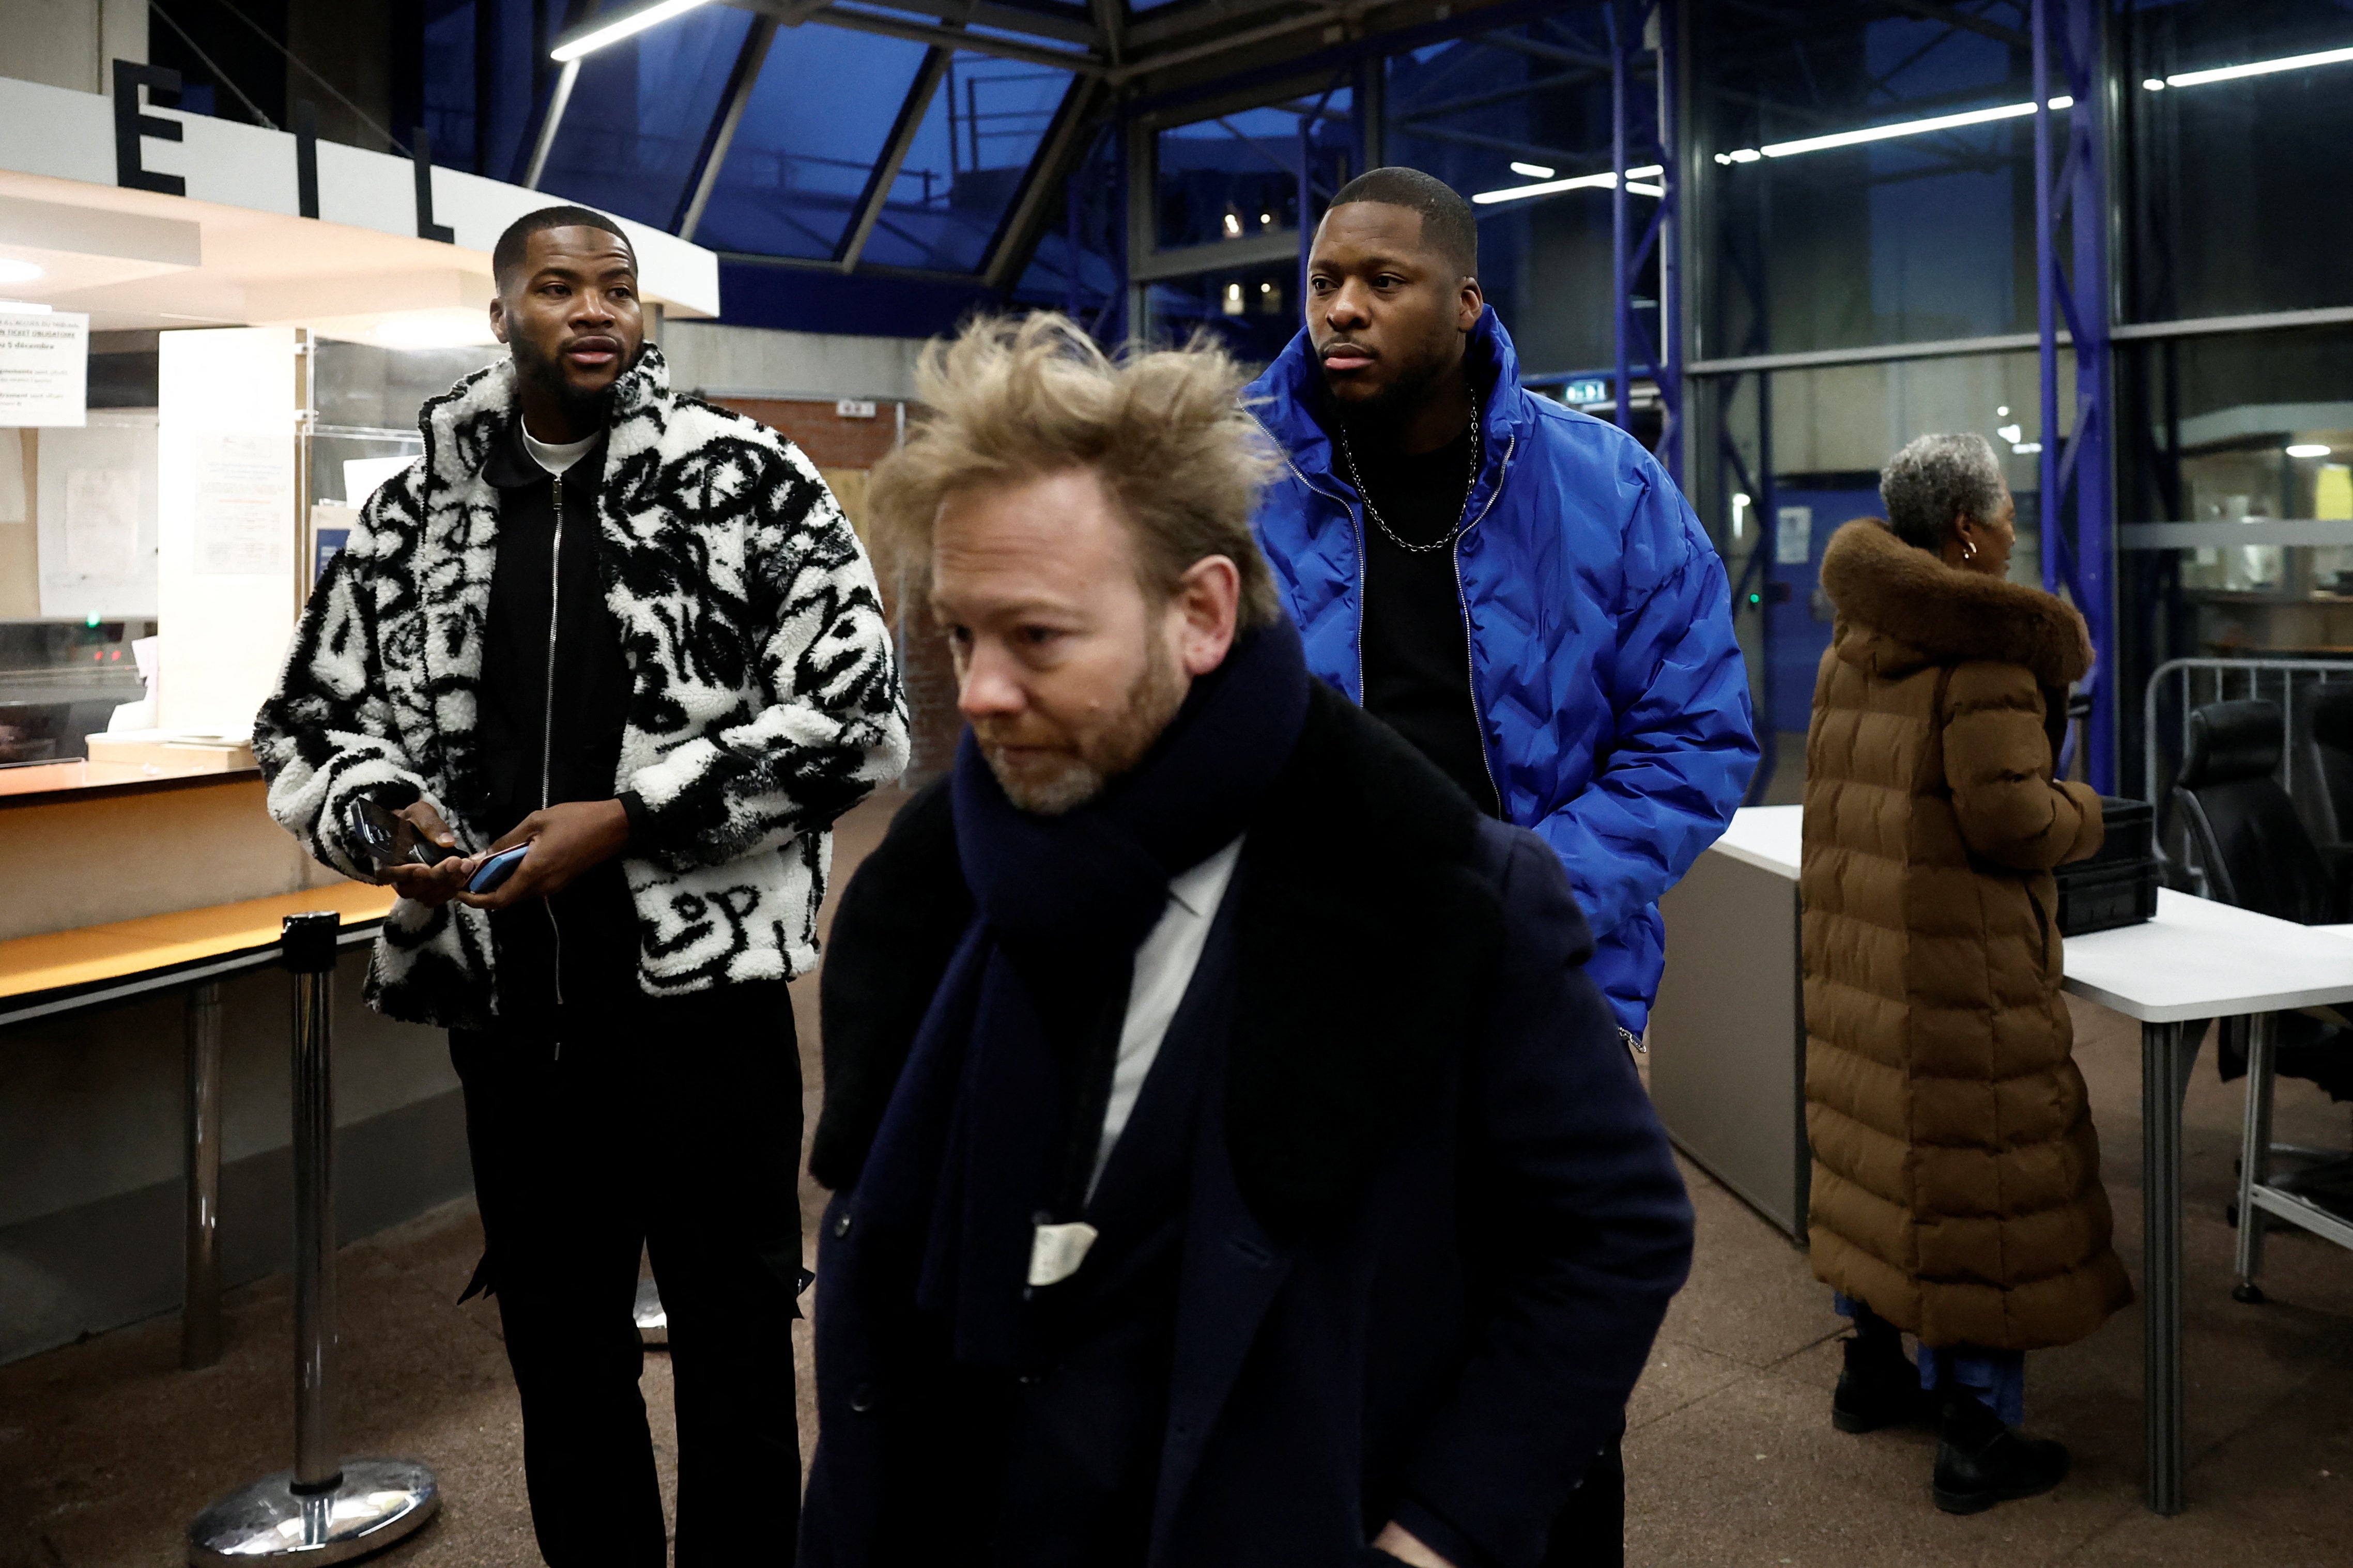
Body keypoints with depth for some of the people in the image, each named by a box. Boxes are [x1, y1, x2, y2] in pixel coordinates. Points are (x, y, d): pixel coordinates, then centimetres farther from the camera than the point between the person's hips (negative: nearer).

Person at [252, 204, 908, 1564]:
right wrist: (381, 812, -8)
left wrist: (627, 821, -15)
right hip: (505, 1003, 4)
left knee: (737, 1351, 9)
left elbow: (858, 717, -10)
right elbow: (309, 721, 14)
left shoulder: (749, 478, -4)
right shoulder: (417, 515, 8)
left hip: (705, 989, -3)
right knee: (559, 1358, 18)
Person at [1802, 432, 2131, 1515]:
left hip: (1856, 951, 8)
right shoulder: (1986, 649, -16)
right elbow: (2009, 818, -20)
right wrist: (2084, 814, -1)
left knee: (1872, 1151, 19)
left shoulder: (1852, 642, 10)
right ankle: (1978, 1442, 11)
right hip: (1958, 969, -8)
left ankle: (1872, 1371, 34)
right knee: (1981, 1178, 1)